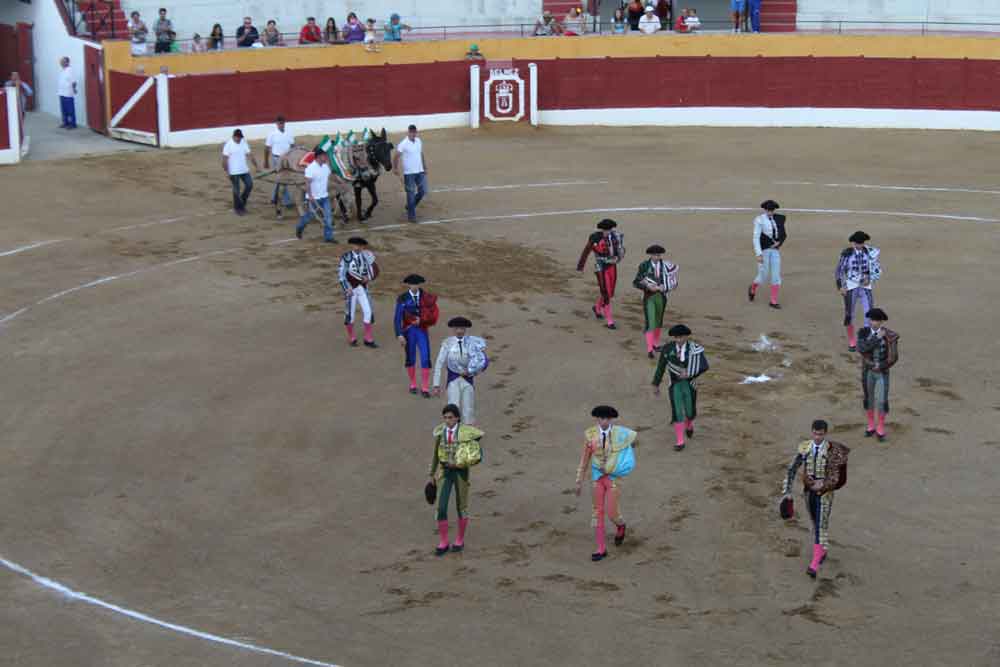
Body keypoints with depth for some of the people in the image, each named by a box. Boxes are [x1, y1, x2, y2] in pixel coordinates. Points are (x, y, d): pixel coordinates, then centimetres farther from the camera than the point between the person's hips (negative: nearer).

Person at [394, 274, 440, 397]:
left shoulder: (426, 297, -1)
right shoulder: (403, 299, -8)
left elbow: (433, 314, 3)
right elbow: (397, 318, -10)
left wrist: (421, 320, -11)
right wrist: (399, 335, -18)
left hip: (422, 330, 1)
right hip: (409, 331, -1)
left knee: (425, 359, -6)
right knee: (410, 359, 11)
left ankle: (425, 388, 1)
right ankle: (413, 384, 31)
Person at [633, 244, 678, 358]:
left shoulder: (666, 266, -3)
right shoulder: (644, 266, -8)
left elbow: (673, 282, 1)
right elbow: (636, 283, -7)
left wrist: (663, 287, -16)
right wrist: (647, 286, -21)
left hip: (661, 296, 3)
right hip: (649, 297, -3)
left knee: (659, 321, 16)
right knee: (650, 322, -10)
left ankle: (656, 344, 33)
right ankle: (649, 349, -10)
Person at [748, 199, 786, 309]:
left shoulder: (777, 219, 4)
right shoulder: (759, 220, -12)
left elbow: (783, 235, 15)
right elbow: (756, 238, -16)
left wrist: (779, 242, -6)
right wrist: (758, 254, -22)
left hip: (775, 250, 4)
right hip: (763, 250, -4)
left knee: (776, 275, -2)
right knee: (763, 276, 2)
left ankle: (773, 301, 6)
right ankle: (753, 288, 35)